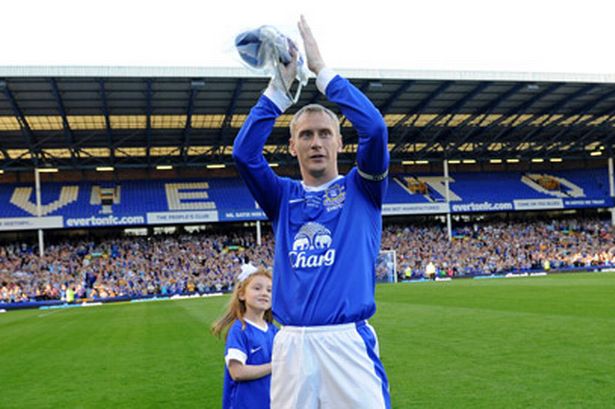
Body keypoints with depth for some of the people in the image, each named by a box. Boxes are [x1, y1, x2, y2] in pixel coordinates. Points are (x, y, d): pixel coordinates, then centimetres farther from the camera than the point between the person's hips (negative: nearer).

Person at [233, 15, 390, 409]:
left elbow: (375, 128, -8)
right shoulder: (284, 197, 14)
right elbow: (244, 152, -2)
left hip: (350, 340, -2)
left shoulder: (361, 189, 9)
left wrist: (322, 69, -5)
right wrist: (280, 85, -4)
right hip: (292, 344, 2)